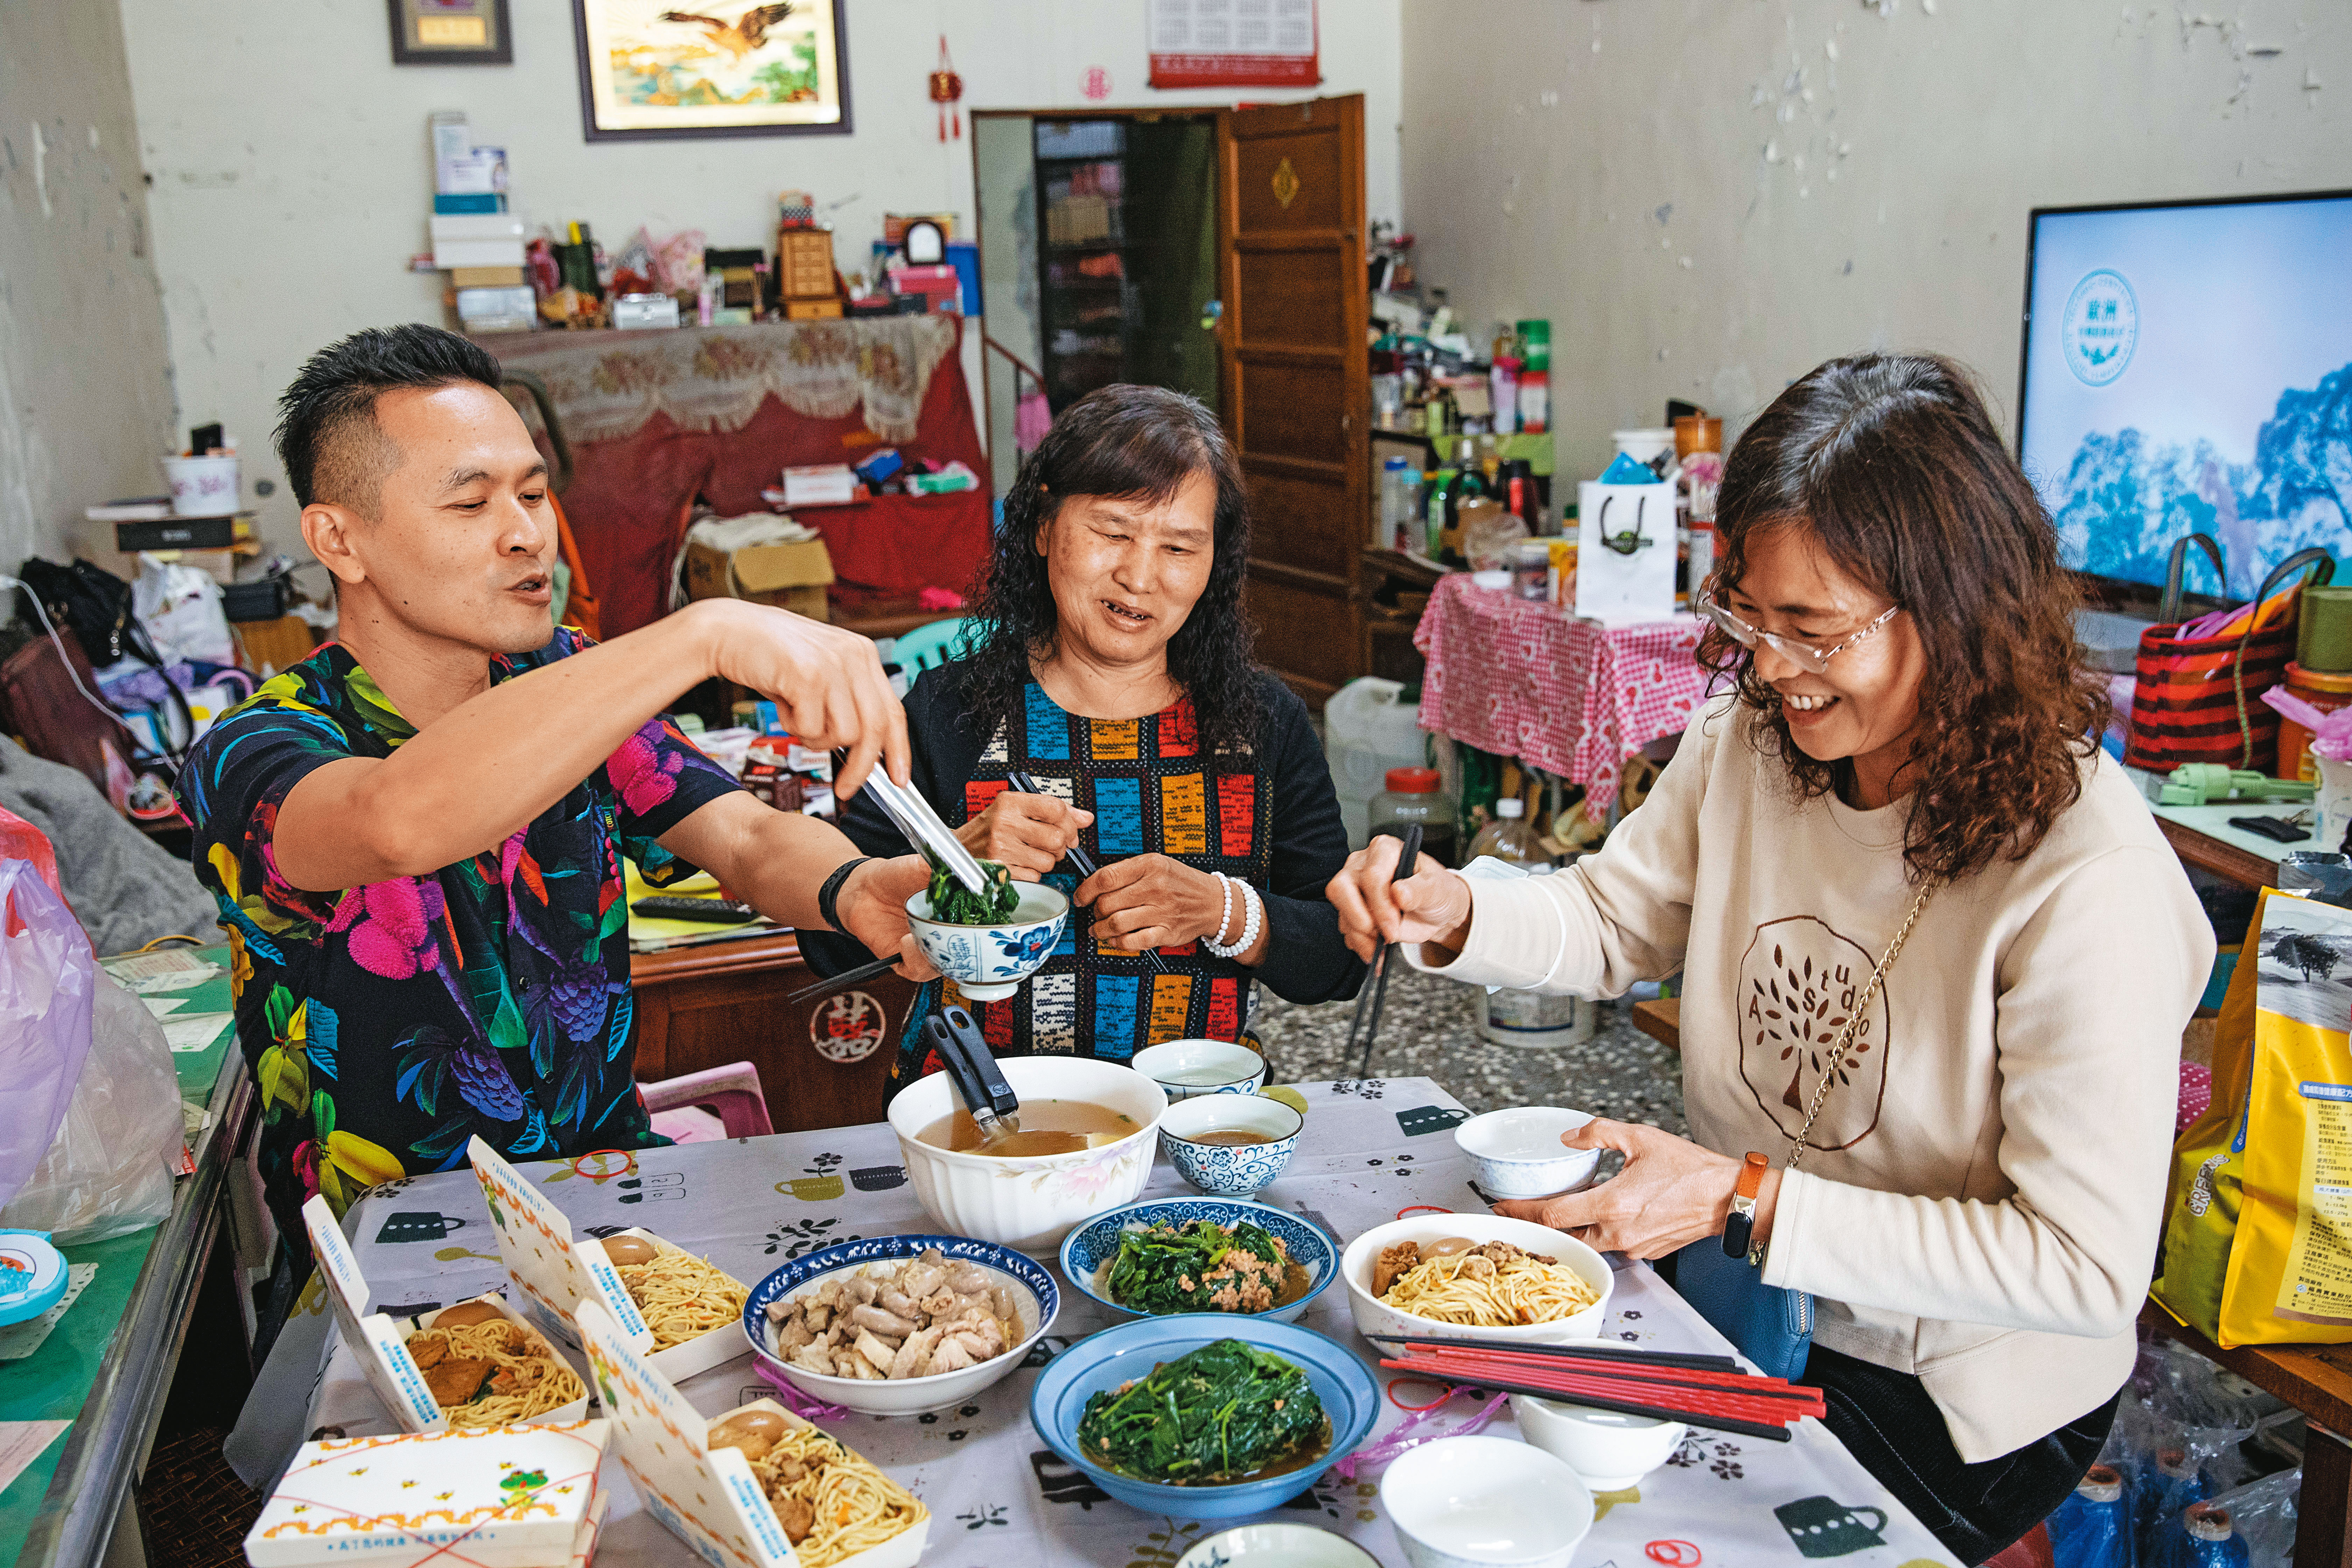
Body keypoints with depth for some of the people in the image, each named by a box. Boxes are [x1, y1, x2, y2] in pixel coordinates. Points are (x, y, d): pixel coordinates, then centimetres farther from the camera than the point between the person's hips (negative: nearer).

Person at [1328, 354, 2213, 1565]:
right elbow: (1614, 920, 6)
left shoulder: (2085, 880, -27)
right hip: (1739, 1279, 6)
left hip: (1953, 1401, -5)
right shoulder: (1749, 740, -8)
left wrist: (1747, 1204, -26)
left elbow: (2089, 1269, -24)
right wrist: (1454, 917, -15)